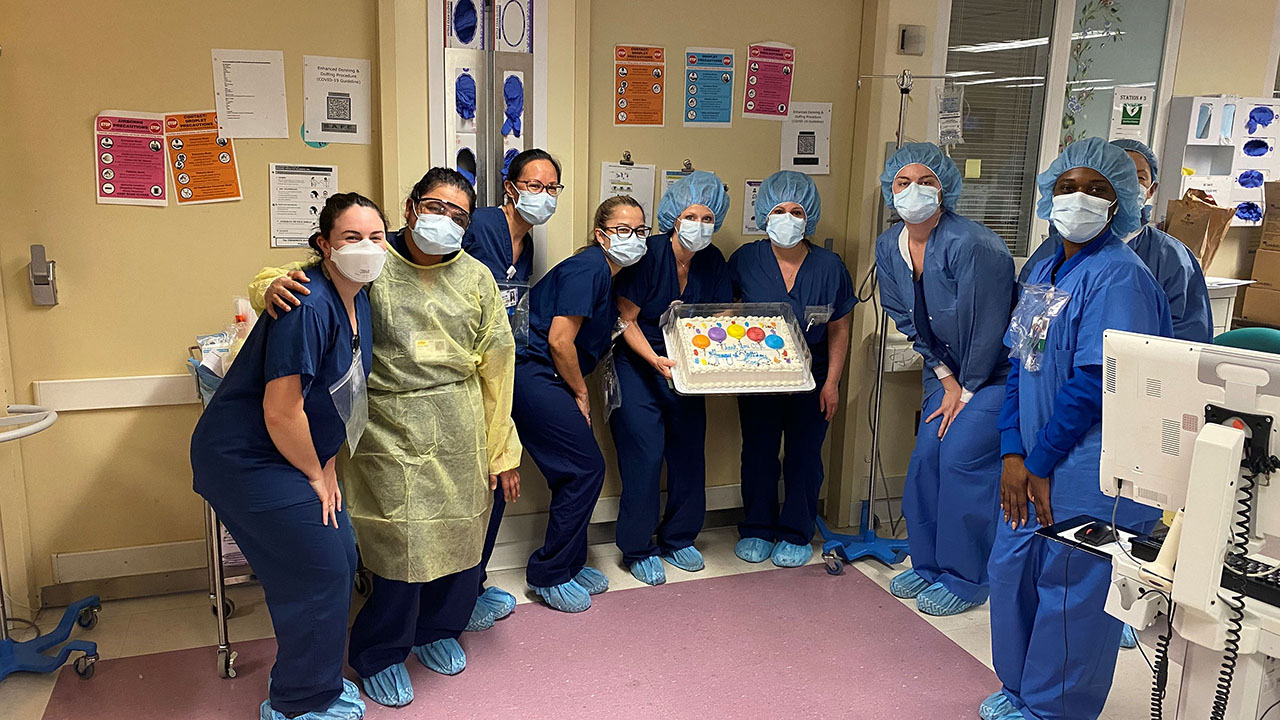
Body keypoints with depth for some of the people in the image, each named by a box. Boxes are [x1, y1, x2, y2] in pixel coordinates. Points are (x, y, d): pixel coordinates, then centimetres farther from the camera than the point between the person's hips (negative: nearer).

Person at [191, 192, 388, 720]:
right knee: (320, 572, -3)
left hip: (287, 456, 9)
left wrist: (328, 465, 5)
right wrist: (315, 475, -12)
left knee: (340, 556, 11)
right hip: (243, 459, -9)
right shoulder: (307, 308, -27)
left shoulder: (359, 300, 3)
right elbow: (281, 411, -26)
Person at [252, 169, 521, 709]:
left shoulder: (476, 279, 7)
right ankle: (378, 655, 24)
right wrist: (275, 285, -23)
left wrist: (502, 450, 7)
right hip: (390, 432, -3)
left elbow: (496, 367, 8)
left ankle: (437, 629, 42)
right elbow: (279, 281, 4)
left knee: (459, 537, 13)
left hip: (460, 435, 4)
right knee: (402, 545, -3)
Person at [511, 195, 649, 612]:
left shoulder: (606, 275, 16)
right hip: (534, 377, -10)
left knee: (577, 473, 13)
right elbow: (559, 341, -19)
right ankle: (550, 575, 5)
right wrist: (581, 394, -7)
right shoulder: (588, 268, -15)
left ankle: (570, 565, 26)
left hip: (544, 381, 10)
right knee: (586, 468, -7)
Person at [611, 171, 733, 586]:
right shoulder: (649, 254, -16)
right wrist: (656, 360, -26)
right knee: (644, 455, -7)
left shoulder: (713, 263, 0)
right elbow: (627, 320, -14)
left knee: (689, 454, 6)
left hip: (685, 370, 5)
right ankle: (638, 549, 11)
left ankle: (677, 539, 26)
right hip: (638, 367, -5)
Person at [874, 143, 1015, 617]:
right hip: (947, 368, 7)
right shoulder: (888, 246, -3)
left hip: (994, 370, -7)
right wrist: (944, 378, 1)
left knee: (962, 459, -10)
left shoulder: (972, 245, -26)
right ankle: (927, 565, 22)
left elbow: (987, 327, -21)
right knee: (926, 457, 4)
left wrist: (967, 392, -12)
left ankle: (964, 582, 5)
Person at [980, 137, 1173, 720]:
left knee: (1070, 590, 3)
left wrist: (1040, 462, -13)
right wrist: (1013, 454, 0)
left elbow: (1094, 383, -19)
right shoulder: (1044, 270, 12)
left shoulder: (1118, 276, -14)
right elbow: (1019, 365, 9)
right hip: (1036, 463, 8)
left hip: (1091, 473, -8)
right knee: (1010, 569, 15)